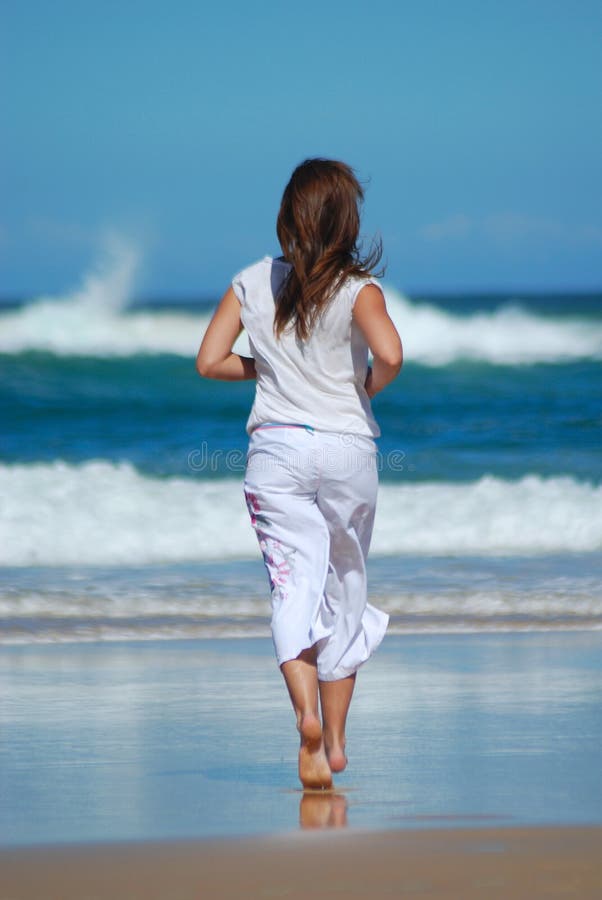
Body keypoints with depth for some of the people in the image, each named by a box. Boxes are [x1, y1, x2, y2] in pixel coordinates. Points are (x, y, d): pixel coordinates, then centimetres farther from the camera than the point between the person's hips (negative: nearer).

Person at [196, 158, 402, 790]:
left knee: (293, 584, -5)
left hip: (276, 449, 1)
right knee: (345, 588, 13)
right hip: (347, 447, -1)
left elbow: (209, 362, 2)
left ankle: (306, 708, -30)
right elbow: (389, 354, -23)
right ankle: (334, 738, 18)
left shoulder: (252, 283, 4)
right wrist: (370, 386, -2)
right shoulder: (356, 288, -6)